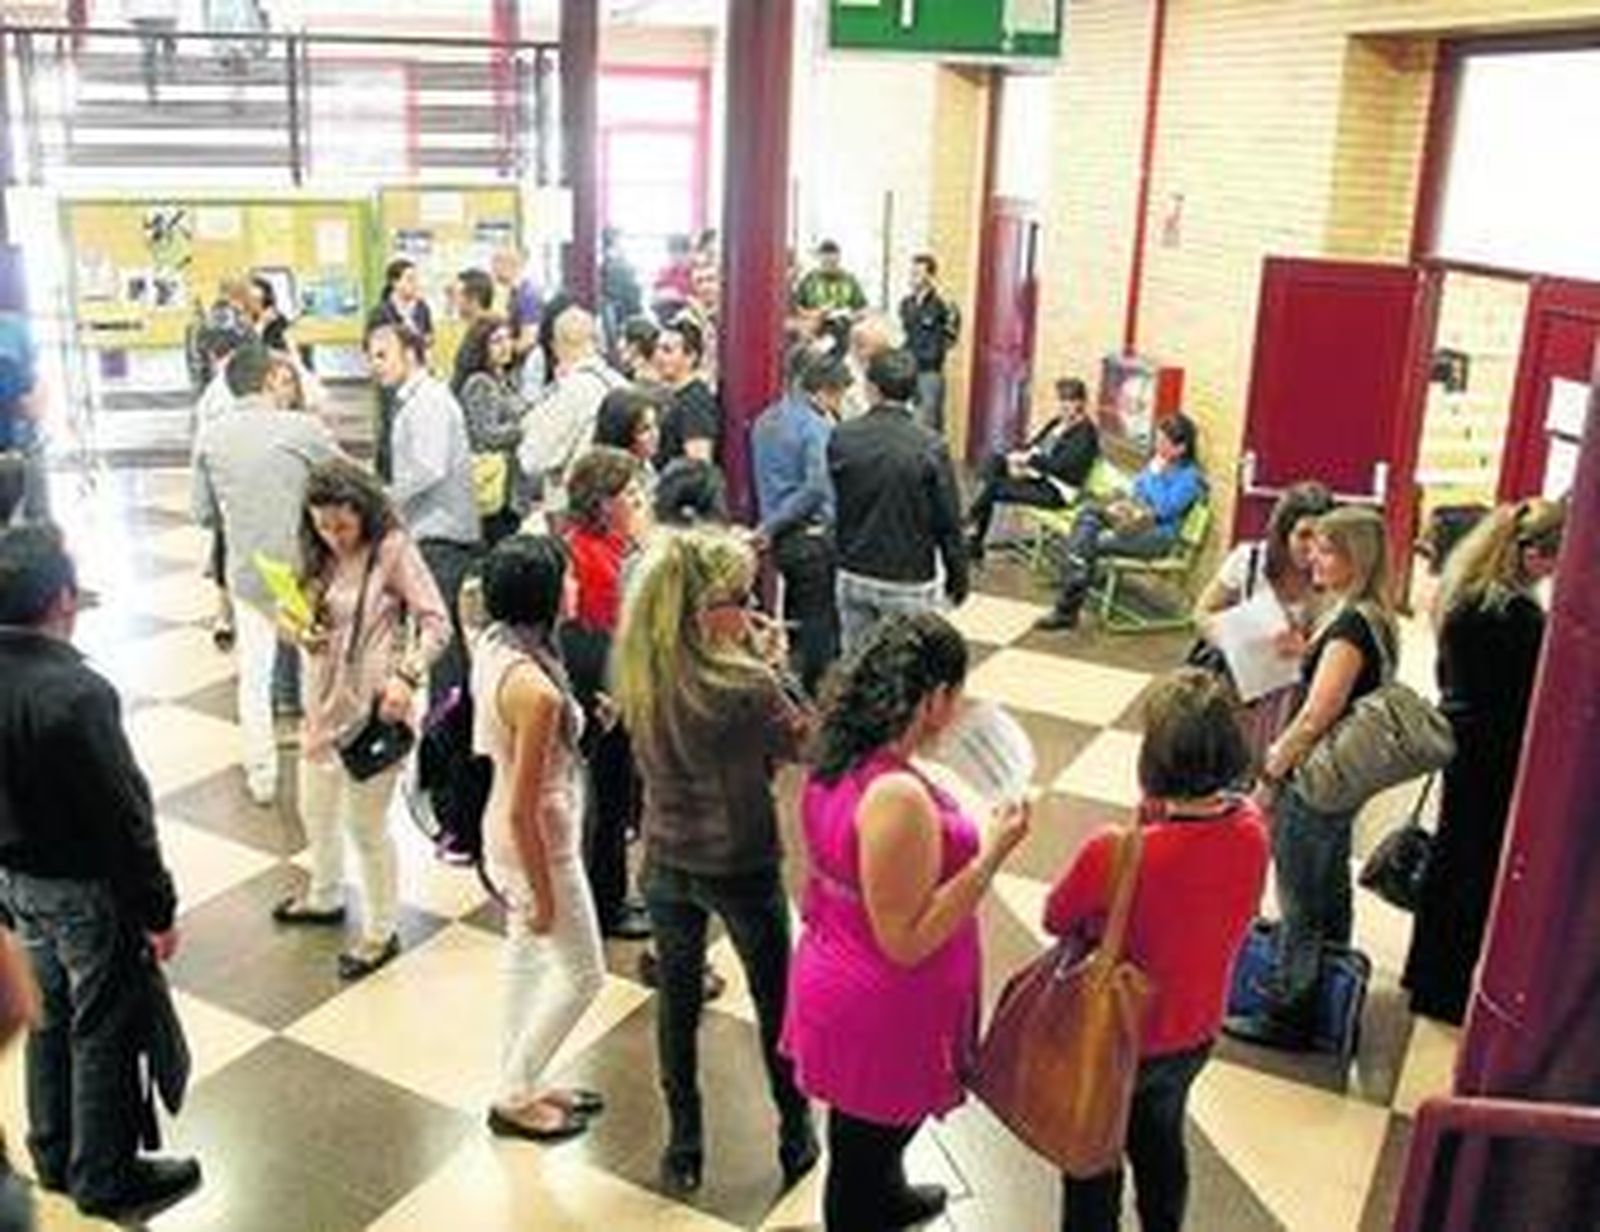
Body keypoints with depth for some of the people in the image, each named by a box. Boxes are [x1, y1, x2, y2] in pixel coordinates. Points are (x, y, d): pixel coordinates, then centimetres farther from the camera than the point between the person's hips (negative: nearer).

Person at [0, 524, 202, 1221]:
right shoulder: (75, 692, -30)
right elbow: (124, 816, -24)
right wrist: (158, 910, -13)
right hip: (86, 887, -8)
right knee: (103, 1034, 10)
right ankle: (106, 1180, 26)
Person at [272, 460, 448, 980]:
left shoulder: (392, 549, -15)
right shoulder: (319, 554, 5)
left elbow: (436, 622, -16)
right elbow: (293, 609, 14)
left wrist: (406, 676, -28)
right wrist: (298, 630, -9)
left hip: (373, 707, -7)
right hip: (323, 702, 7)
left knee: (366, 824, 2)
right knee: (316, 810, 23)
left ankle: (381, 932, 21)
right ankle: (324, 897, 49)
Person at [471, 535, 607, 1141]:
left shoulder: (492, 644, -8)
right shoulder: (537, 691, -34)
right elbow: (524, 807, -26)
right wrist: (542, 893, -17)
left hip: (508, 830, 9)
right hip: (539, 843, -9)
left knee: (527, 953, 25)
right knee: (583, 975, 12)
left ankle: (522, 1081, 44)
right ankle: (514, 1097, 28)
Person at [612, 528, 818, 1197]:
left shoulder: (634, 675, -12)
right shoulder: (747, 689, -29)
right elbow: (804, 743, -11)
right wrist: (771, 665, -10)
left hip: (665, 861, 4)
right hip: (742, 867, -4)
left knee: (677, 1001, 21)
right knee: (775, 1000, 19)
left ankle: (683, 1146, 36)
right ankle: (796, 1136, 38)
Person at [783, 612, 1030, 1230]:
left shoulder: (837, 757, -7)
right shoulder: (898, 796, -35)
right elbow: (907, 941, -28)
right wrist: (991, 853, -27)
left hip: (836, 975, 9)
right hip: (883, 1014, -9)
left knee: (870, 1132, 34)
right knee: (864, 1145, 17)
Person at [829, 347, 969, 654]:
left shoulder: (842, 439, -6)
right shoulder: (931, 448, -14)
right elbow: (948, 523, -8)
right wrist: (957, 578, 4)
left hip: (854, 576, 3)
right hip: (910, 582, -3)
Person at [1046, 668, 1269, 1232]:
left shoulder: (1116, 854, -37)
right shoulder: (1251, 829, -20)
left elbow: (1056, 919, -17)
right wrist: (1160, 825, -16)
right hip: (1195, 1033, 5)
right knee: (1160, 1141, 32)